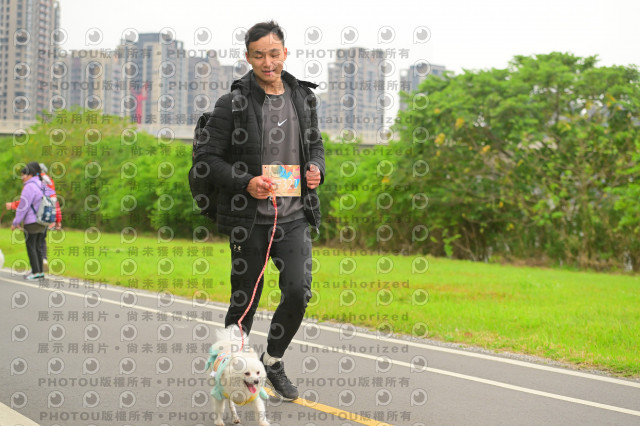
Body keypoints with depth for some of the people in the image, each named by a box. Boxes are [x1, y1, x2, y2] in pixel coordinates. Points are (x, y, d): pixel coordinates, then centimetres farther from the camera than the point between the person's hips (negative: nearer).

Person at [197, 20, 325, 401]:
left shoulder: (303, 97, 9)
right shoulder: (232, 104, -6)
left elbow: (315, 144, 22)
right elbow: (208, 157, -5)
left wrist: (316, 169, 0)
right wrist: (245, 182, -18)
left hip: (294, 215, 3)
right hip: (249, 217, -3)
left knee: (299, 291, -8)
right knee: (245, 299, 5)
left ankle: (273, 360, 17)